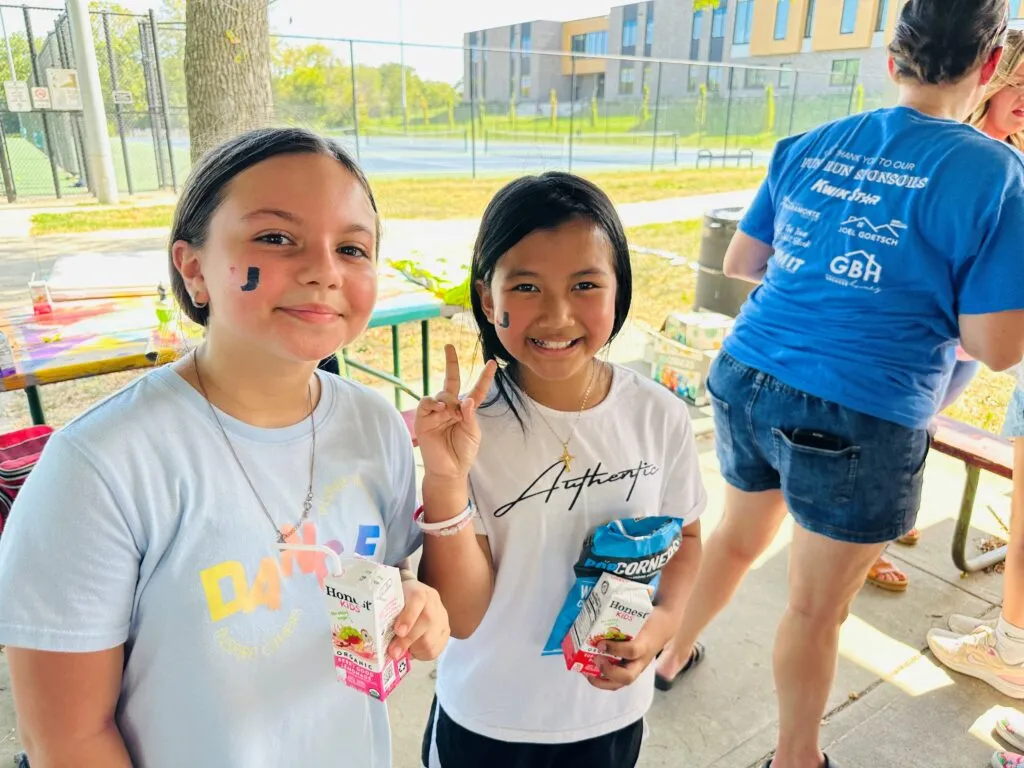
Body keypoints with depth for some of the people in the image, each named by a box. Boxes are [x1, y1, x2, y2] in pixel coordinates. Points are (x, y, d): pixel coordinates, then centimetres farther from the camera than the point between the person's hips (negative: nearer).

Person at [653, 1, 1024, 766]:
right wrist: (925, 291, 10)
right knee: (817, 609, 14)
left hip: (745, 380, 5)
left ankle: (671, 657, 51)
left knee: (738, 537, 29)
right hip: (857, 419, -5)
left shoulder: (808, 146, 5)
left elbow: (739, 264, 11)